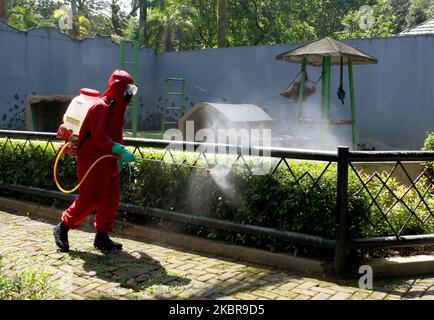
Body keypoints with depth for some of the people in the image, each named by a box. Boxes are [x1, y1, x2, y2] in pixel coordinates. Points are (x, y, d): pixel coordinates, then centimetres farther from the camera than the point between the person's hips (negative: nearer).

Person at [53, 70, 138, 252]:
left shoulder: (118, 108, 15)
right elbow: (98, 136, -28)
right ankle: (62, 228, 12)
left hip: (109, 162, 9)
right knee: (89, 199, -7)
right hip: (92, 161, -9)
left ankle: (102, 237, 16)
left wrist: (120, 156, 18)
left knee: (111, 200, 7)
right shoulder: (101, 107, -15)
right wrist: (120, 150, -37)